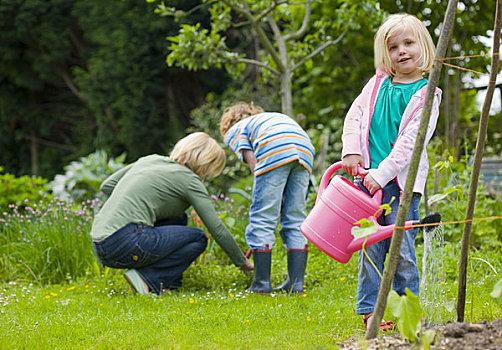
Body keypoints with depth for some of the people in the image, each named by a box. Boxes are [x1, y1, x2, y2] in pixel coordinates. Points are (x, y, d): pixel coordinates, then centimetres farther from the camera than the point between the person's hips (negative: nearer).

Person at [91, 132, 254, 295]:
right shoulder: (190, 179, 1)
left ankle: (171, 282, 16)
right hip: (125, 242, -8)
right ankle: (148, 279, -7)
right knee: (198, 238, 9)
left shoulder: (150, 159, 20)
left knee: (179, 218, 24)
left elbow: (107, 186, 22)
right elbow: (218, 230, 1)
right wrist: (242, 262, 13)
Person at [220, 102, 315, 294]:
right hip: (305, 150, 6)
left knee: (262, 220, 1)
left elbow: (251, 158, 6)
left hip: (275, 151, -5)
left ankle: (261, 284, 1)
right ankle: (296, 283, 9)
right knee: (295, 219, 12)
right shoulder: (274, 117, 42)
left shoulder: (234, 131, 26)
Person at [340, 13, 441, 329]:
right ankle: (370, 309, 10)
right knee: (371, 247, 4)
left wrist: (382, 173, -17)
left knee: (402, 250, -4)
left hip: (401, 182, -4)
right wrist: (351, 151, -3)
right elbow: (354, 115, 12)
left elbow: (411, 141, -10)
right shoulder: (377, 84, 12)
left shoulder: (426, 94, -3)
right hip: (367, 176, 4)